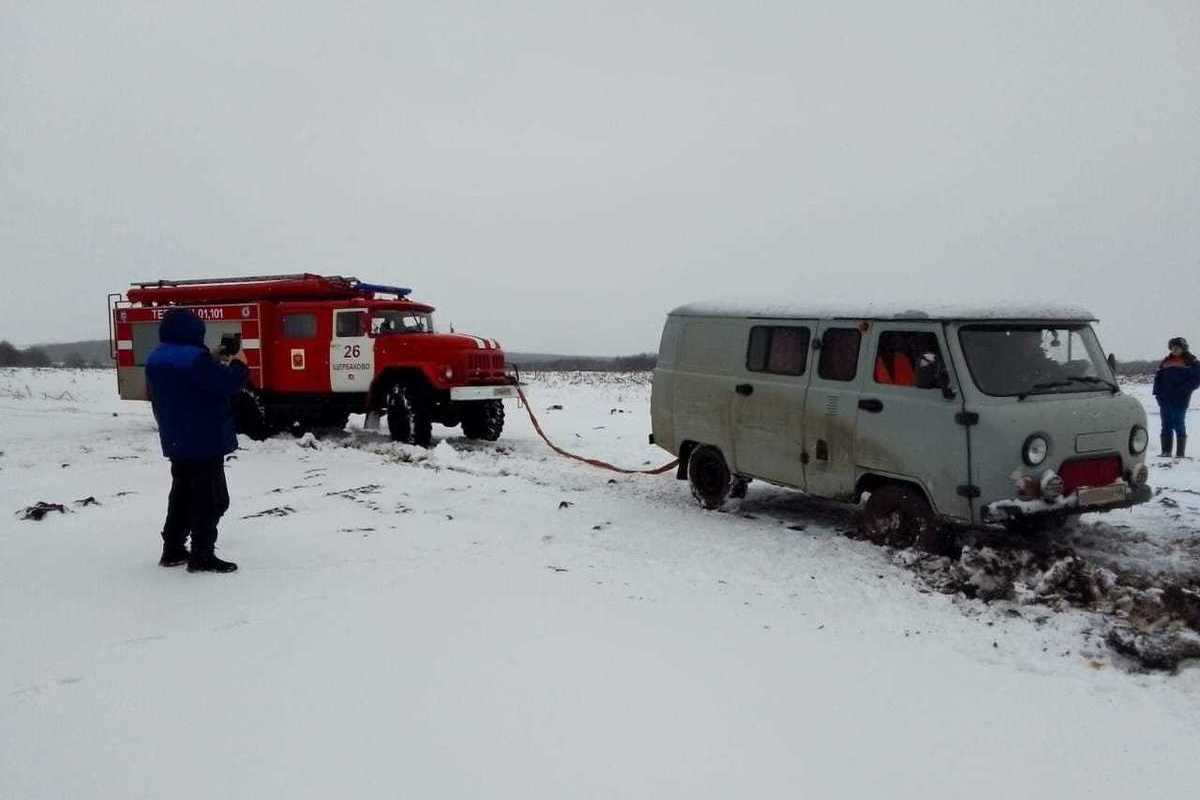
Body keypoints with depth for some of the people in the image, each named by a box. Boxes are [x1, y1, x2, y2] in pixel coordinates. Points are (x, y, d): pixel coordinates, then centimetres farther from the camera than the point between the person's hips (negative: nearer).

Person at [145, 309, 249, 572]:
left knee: (183, 494, 19)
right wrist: (238, 365, -2)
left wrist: (219, 366, 12)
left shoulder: (156, 359, 9)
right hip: (205, 441, -9)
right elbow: (226, 385, -20)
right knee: (210, 499, -2)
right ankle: (202, 556, -1)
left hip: (176, 441, 9)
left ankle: (173, 550, 25)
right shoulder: (195, 358, -21)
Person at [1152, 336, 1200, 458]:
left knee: (1178, 424, -4)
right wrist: (1158, 392, 5)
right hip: (1165, 398, 5)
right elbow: (1158, 377, 17)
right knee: (1166, 425, 4)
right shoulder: (1166, 361, 15)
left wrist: (1183, 390, -15)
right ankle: (1166, 452, 7)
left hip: (1180, 399, -4)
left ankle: (1180, 453, 0)